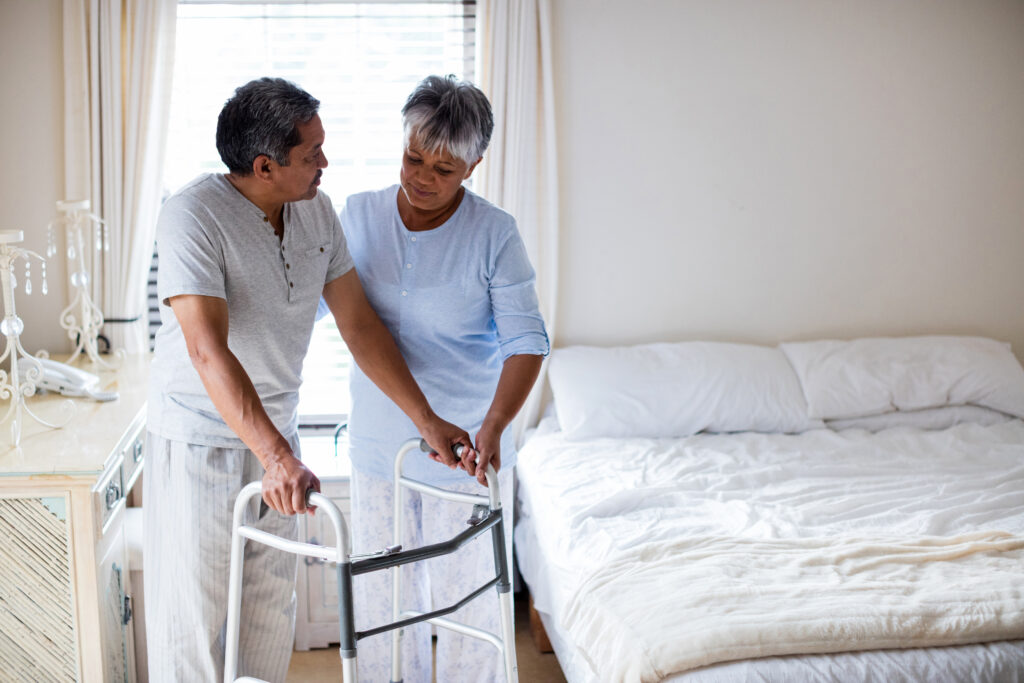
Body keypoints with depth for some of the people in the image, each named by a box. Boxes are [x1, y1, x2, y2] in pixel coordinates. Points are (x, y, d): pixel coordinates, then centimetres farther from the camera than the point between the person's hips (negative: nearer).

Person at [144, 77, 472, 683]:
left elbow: (359, 323, 2)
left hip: (276, 433, 6)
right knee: (193, 615, 4)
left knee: (273, 609, 15)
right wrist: (276, 458, -41)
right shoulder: (193, 216, -23)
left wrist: (426, 418, -1)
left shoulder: (317, 210, -2)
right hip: (198, 439, -6)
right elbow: (209, 351, -32)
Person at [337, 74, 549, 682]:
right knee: (382, 593, 16)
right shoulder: (359, 214, -2)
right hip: (377, 444, 4)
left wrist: (494, 426, -31)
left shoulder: (494, 233, -12)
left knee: (466, 596, 9)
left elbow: (526, 339, -17)